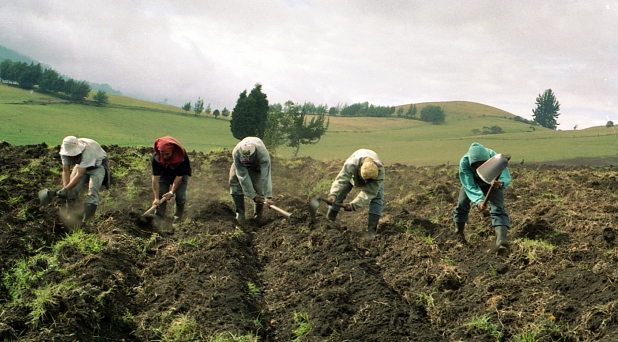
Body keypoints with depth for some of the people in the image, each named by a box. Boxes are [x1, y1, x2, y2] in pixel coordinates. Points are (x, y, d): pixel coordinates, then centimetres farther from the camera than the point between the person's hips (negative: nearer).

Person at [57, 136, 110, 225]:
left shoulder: (87, 151, -43)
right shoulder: (65, 151, -24)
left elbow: (79, 175, -46)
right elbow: (66, 171, -19)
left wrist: (66, 189, -51)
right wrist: (65, 189, -30)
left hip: (97, 166, -5)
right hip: (81, 164, 5)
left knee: (92, 192, -21)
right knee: (72, 190, -9)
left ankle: (85, 222, -20)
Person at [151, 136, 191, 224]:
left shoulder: (182, 156, -37)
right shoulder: (156, 157, -32)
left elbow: (179, 176, -28)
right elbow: (155, 177, -31)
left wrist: (172, 192, -31)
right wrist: (156, 198, -33)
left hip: (181, 173, -2)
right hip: (164, 173, 2)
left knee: (180, 196, -12)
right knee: (161, 194, -10)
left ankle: (178, 218, 4)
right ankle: (158, 219, -6)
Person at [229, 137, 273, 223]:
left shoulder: (263, 154, -44)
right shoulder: (236, 153, -40)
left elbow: (266, 177, -47)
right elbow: (243, 176, -36)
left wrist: (268, 196, -52)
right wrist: (252, 195, -34)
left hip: (257, 164, -1)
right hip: (241, 164, 1)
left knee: (258, 184, -16)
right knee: (234, 180, -15)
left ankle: (258, 214, 4)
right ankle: (240, 212, -6)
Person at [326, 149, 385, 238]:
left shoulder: (380, 171, -43)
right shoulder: (350, 165, -46)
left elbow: (369, 192, -43)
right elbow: (341, 180, -52)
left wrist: (354, 205, -51)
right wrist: (333, 194, -71)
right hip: (352, 175, 0)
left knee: (377, 198, -20)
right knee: (339, 194, -10)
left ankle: (371, 230, -17)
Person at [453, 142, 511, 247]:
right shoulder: (464, 163, -38)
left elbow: (506, 178, -45)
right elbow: (470, 186, -38)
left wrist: (500, 184, -70)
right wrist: (478, 200, -53)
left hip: (492, 183, -1)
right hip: (472, 182, 1)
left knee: (498, 208, -20)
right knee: (462, 205, 6)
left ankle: (501, 238, -33)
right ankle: (458, 233, 32)